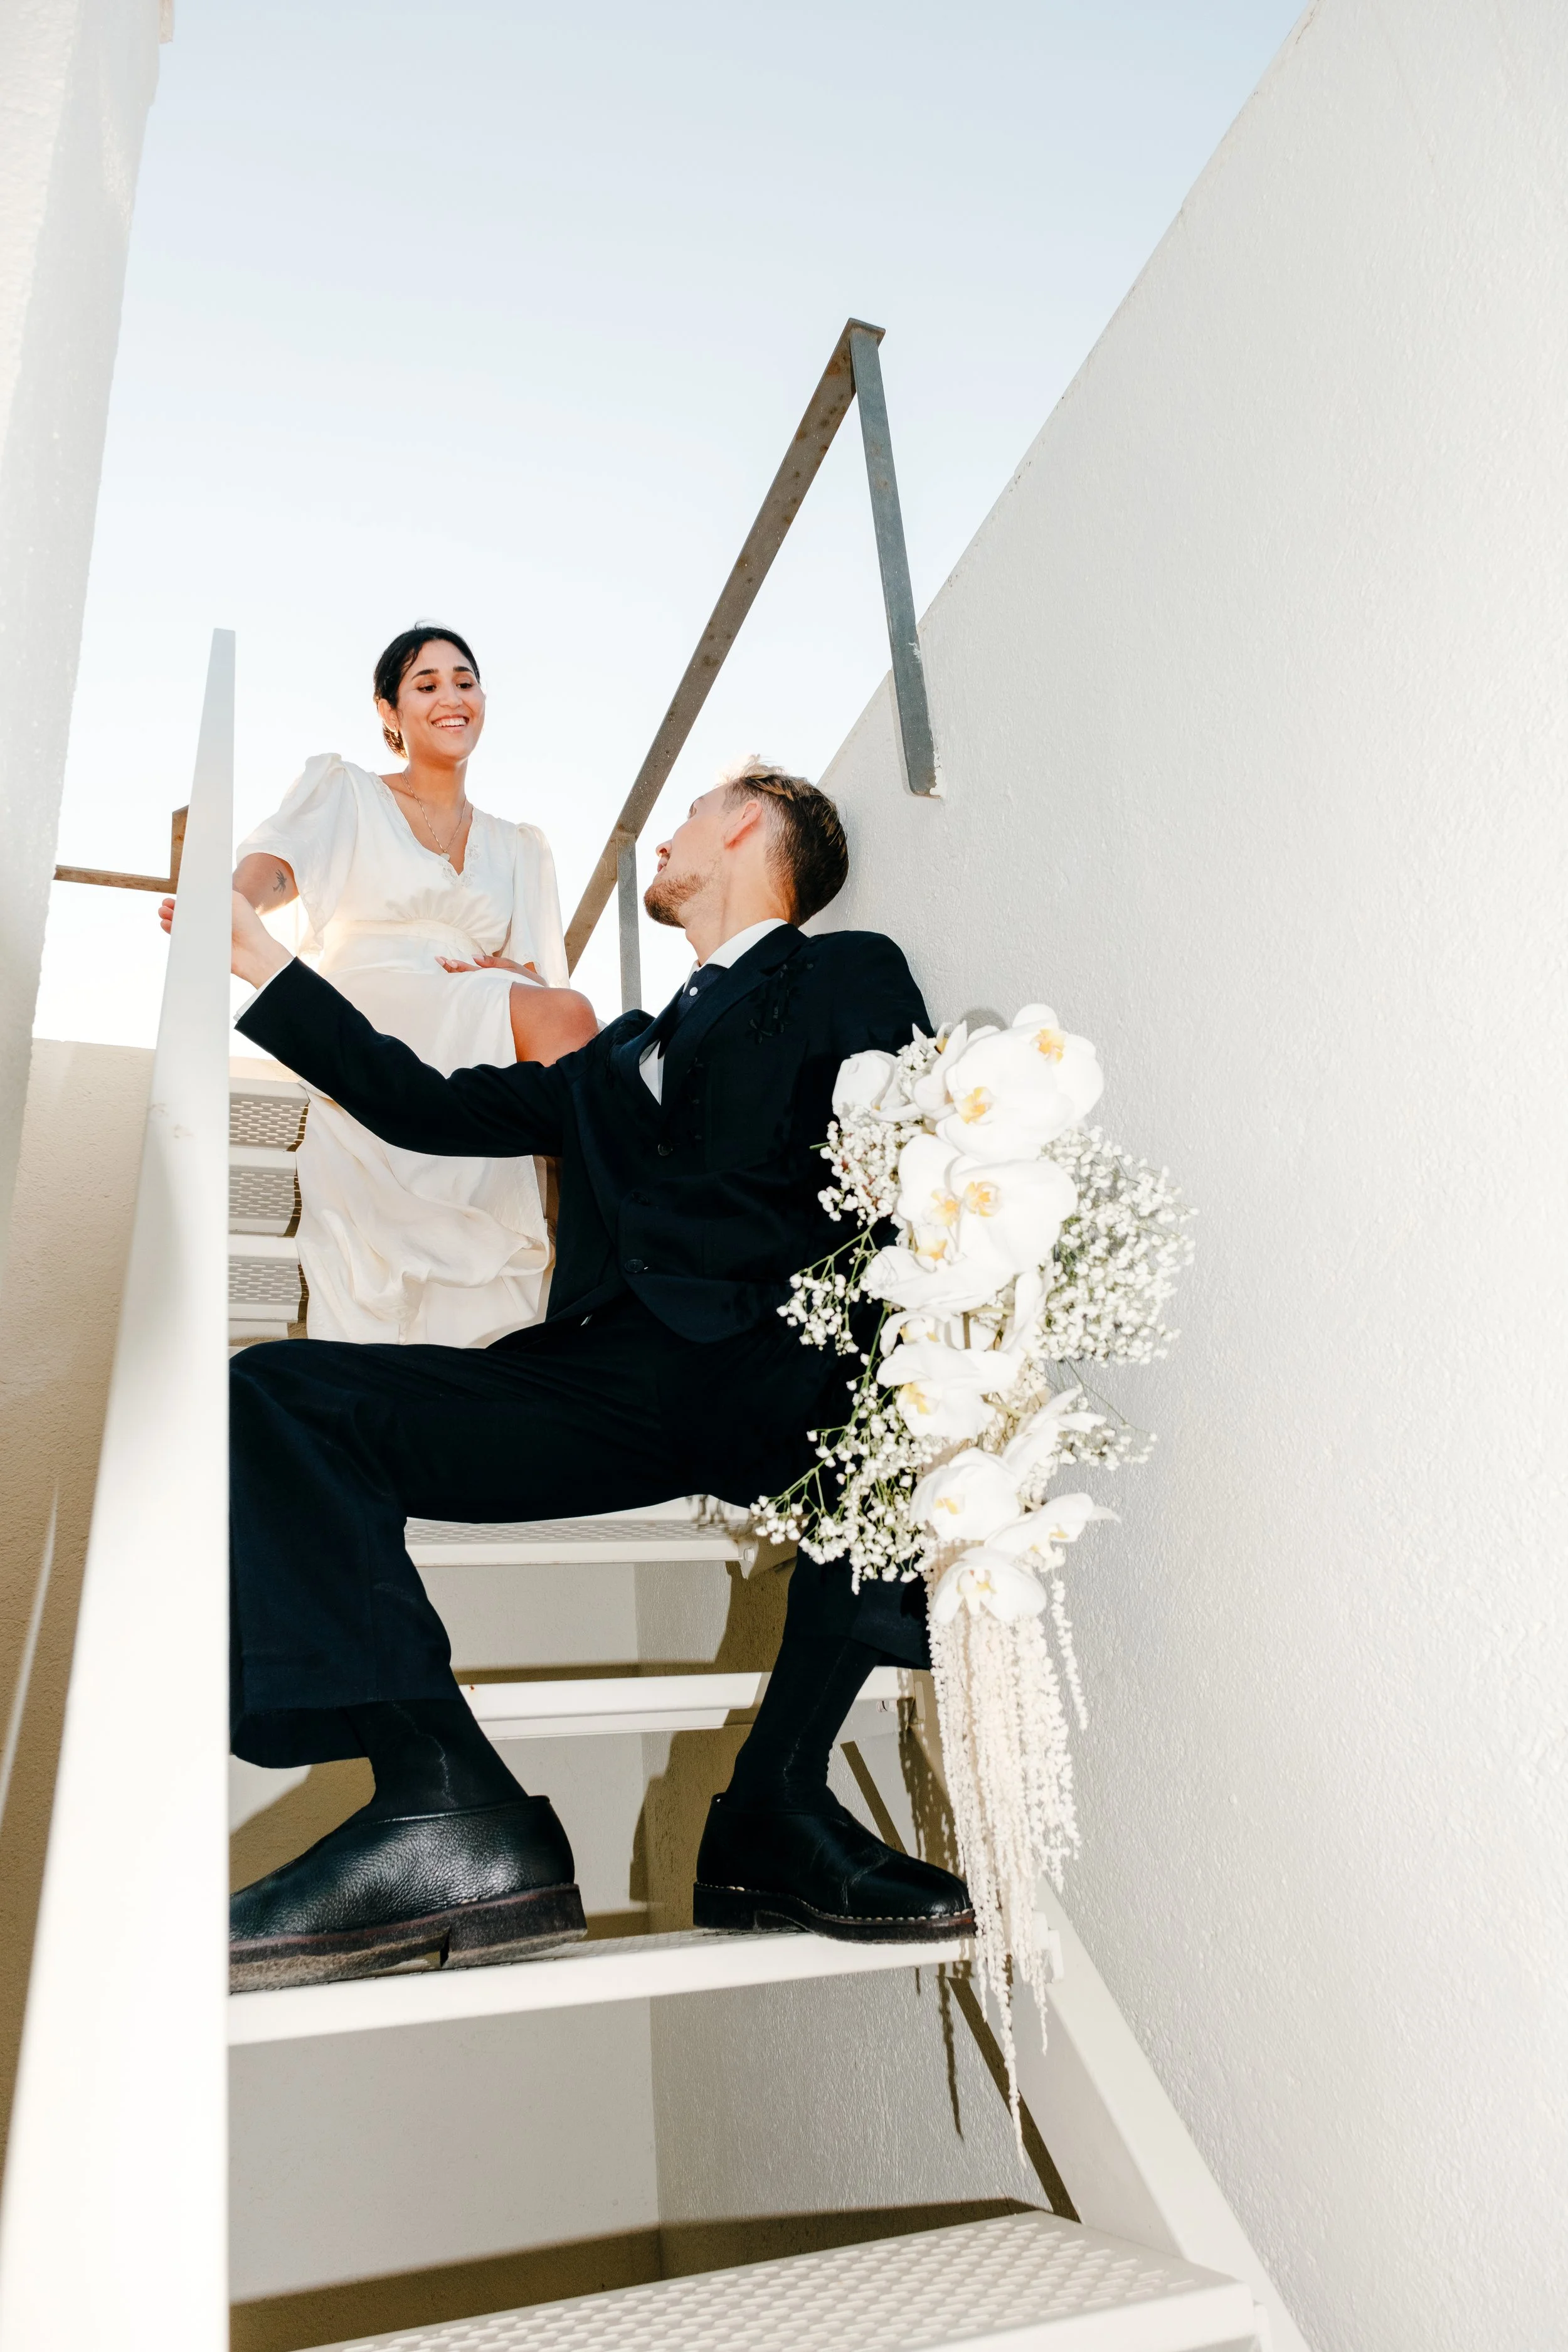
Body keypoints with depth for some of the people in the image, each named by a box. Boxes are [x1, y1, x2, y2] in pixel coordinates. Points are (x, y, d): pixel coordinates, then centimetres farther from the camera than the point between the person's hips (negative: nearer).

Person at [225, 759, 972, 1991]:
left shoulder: (850, 974, 16)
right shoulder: (625, 1056, 34)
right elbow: (433, 1106, 34)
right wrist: (259, 958, 39)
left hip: (786, 1365, -5)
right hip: (612, 1379, 5)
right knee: (280, 1393, -13)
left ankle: (778, 1803, -24)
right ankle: (449, 1809, -28)